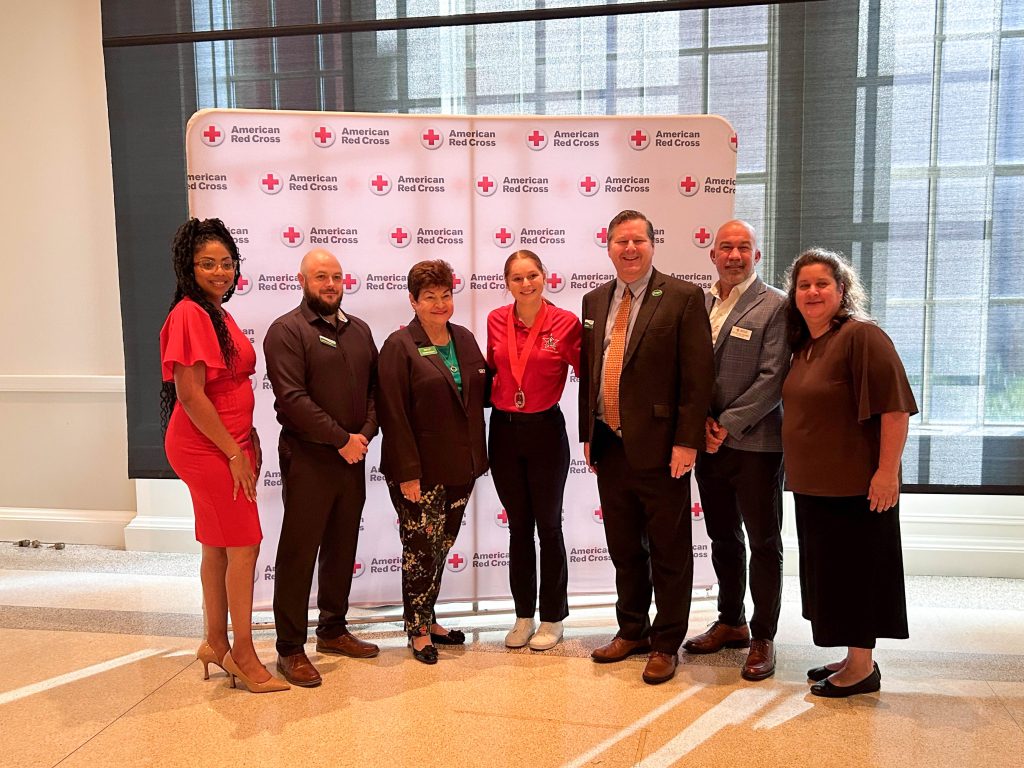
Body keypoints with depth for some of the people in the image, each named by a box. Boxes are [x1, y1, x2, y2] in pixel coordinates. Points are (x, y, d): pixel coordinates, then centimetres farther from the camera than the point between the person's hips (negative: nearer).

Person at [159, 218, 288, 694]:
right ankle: (243, 656, 12)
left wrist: (249, 440, 9)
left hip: (229, 443, 9)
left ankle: (216, 644, 29)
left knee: (218, 547, 16)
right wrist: (235, 453, -16)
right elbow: (190, 395, -20)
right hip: (208, 447, -9)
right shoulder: (190, 314, -15)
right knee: (244, 545, -2)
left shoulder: (217, 314, 13)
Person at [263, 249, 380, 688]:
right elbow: (292, 399, -16)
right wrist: (341, 439, -16)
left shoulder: (358, 330, 13)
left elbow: (375, 386, 10)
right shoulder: (287, 331, -7)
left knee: (342, 548, 15)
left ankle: (333, 630, 30)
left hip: (352, 457, 6)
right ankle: (290, 648, 13)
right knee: (298, 552, 1)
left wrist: (365, 433, -7)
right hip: (308, 458, -6)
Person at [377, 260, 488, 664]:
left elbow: (479, 395, 16)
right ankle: (418, 630, 21)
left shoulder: (464, 338, 9)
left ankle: (428, 619, 32)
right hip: (420, 471, -6)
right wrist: (407, 473, -17)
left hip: (460, 466, 6)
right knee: (422, 549, 3)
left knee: (442, 546, 15)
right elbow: (393, 414, -14)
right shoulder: (399, 346, -9)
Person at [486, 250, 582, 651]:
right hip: (504, 430, 3)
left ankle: (552, 618, 24)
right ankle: (524, 616, 27)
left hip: (545, 430, -3)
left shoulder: (565, 322, -9)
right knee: (518, 526, 13)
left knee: (548, 526, 8)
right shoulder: (496, 320, 1)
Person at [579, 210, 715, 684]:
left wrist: (686, 442, -15)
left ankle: (665, 644, 23)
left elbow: (698, 375, -10)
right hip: (609, 446, 6)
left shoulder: (683, 298, -6)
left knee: (669, 552, 8)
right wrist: (587, 433, 11)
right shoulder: (595, 301, 11)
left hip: (659, 447, -5)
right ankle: (631, 631, 34)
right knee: (623, 548, 17)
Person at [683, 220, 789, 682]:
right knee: (723, 538, 17)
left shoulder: (774, 306, -7)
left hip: (755, 442, -5)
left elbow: (772, 379, -13)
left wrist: (728, 424, -15)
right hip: (709, 442, 5)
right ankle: (731, 622, 33)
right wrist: (701, 421, -4)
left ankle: (763, 638, 19)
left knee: (764, 543, 6)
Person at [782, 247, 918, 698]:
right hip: (813, 484, 9)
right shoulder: (804, 345, 13)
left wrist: (888, 471, -23)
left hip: (854, 486, -9)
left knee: (854, 572, 2)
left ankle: (862, 667, 17)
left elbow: (895, 408, -20)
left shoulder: (862, 336, -14)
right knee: (830, 573, 16)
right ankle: (852, 660, 30)